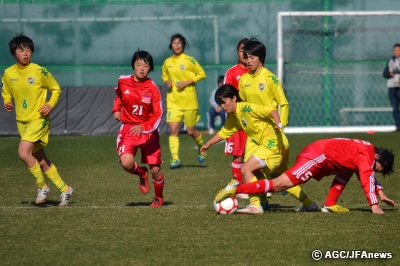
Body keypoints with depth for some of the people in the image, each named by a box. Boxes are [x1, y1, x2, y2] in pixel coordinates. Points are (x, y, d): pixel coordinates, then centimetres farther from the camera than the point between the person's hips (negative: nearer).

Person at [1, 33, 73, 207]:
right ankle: (64, 189, 24)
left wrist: (50, 105, -15)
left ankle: (42, 187, -5)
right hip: (22, 121, 6)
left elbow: (56, 89, 0)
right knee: (40, 160, 10)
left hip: (38, 119, -6)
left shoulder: (40, 72, -12)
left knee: (23, 152, -22)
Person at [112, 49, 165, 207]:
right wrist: (116, 109, 4)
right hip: (128, 129, 1)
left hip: (148, 132, -1)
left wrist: (143, 127, -30)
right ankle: (141, 174, 13)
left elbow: (157, 116, -14)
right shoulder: (123, 82, -5)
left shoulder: (152, 89, -14)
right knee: (126, 163, -24)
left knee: (155, 169, 2)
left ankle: (159, 197, 32)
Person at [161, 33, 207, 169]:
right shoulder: (167, 62, 5)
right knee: (173, 129, -11)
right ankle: (175, 158, -12)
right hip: (173, 101, 3)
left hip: (189, 100, -3)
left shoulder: (189, 60, -7)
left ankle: (202, 147, 35)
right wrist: (167, 82, -2)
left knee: (191, 131, 6)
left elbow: (202, 74, -2)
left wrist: (187, 82, -14)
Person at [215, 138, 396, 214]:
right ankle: (235, 189, -20)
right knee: (280, 184, -15)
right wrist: (374, 205, -17)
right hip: (317, 156, -9)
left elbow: (367, 176, 35)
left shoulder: (365, 151, 22)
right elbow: (367, 179, -16)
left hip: (319, 153, 9)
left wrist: (380, 195, 31)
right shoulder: (366, 156, -6)